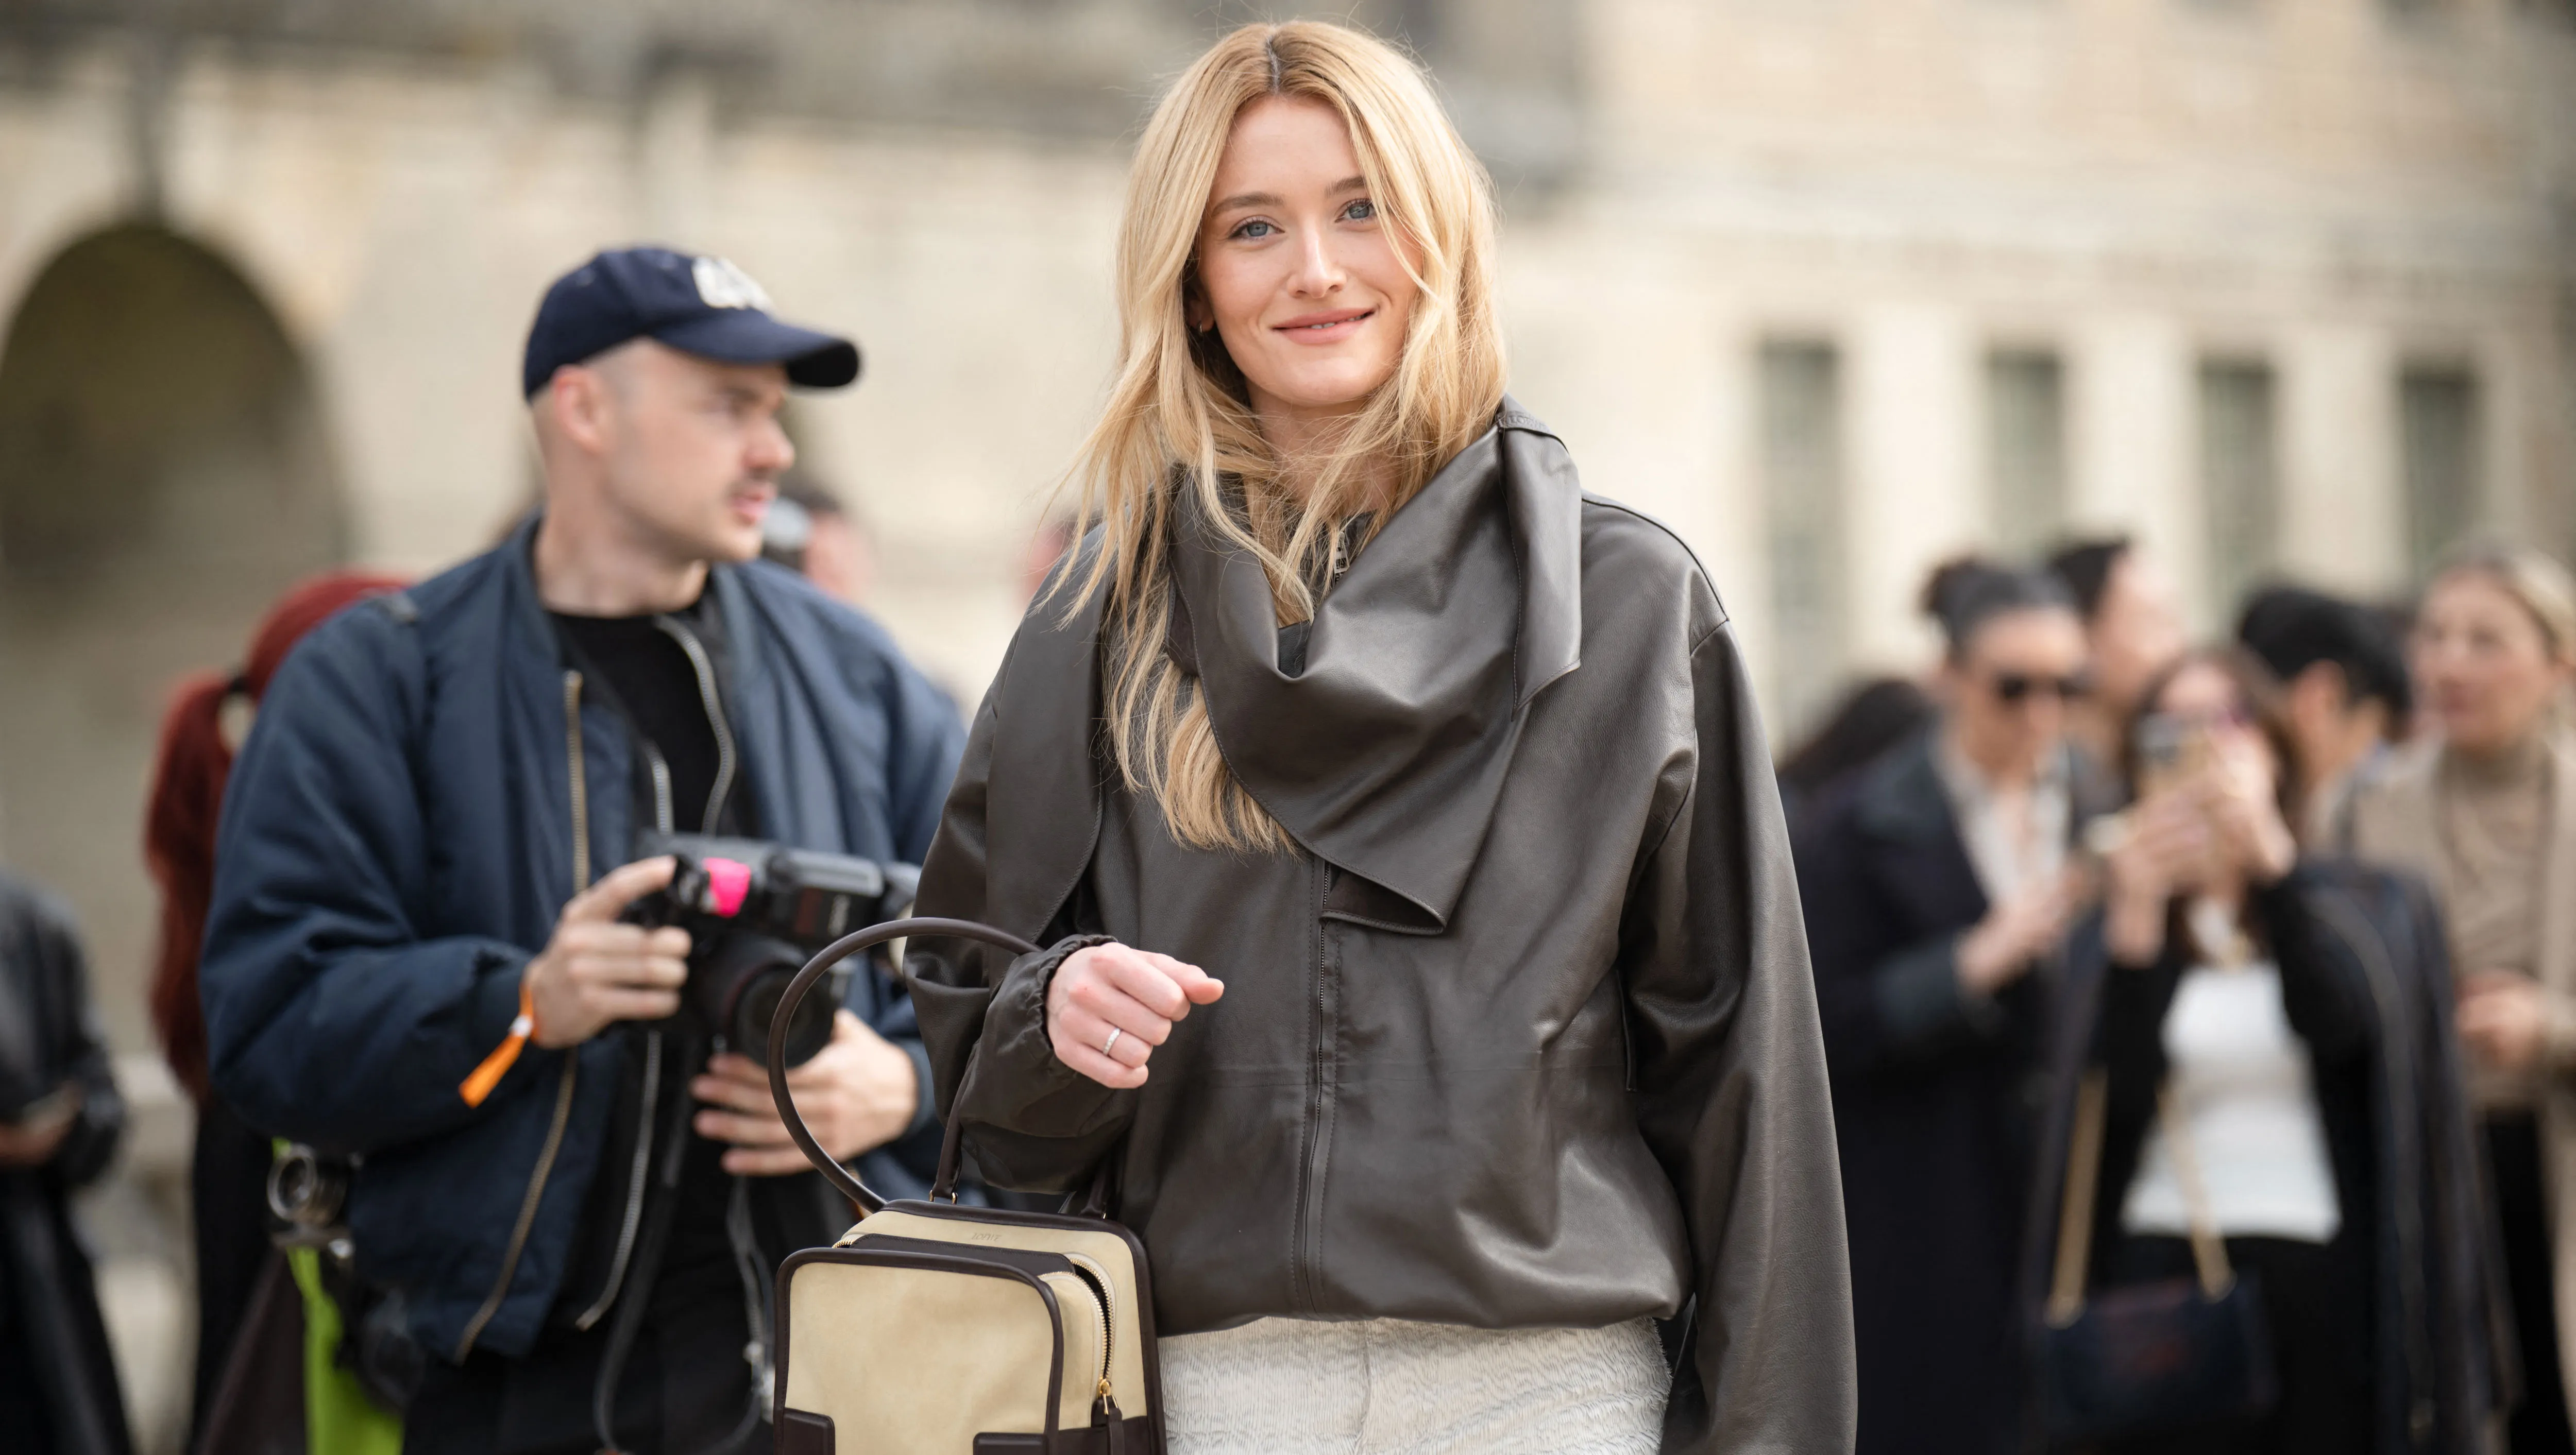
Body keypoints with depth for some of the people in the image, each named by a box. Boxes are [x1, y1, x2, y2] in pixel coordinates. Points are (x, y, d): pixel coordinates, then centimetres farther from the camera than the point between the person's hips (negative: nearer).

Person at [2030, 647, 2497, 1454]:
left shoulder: (2371, 907, 10)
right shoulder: (2111, 932, 13)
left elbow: (2340, 1023, -12)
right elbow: (2114, 1098, -4)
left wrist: (2268, 860, -24)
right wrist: (2137, 921, -14)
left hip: (2324, 1289, 0)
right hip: (2164, 1283, 1)